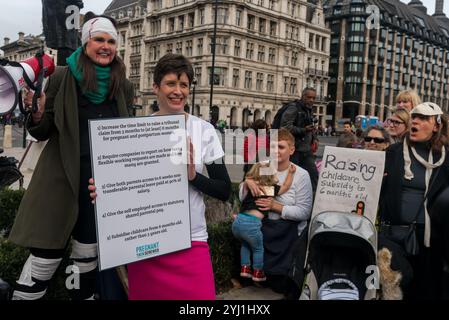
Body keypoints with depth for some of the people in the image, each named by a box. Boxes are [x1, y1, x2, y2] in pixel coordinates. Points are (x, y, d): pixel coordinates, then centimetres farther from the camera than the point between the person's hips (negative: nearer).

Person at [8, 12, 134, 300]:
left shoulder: (124, 87, 5)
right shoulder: (63, 77, -3)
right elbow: (43, 133, 0)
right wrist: (36, 115, -19)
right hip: (62, 177, -2)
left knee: (89, 256, 13)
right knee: (46, 257, 0)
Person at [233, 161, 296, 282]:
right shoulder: (271, 189, 4)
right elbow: (286, 186, 18)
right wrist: (290, 173, 22)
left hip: (238, 221, 5)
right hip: (251, 224, -5)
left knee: (245, 244, 33)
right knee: (258, 249, 22)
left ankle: (245, 268, 32)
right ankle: (257, 273, 31)